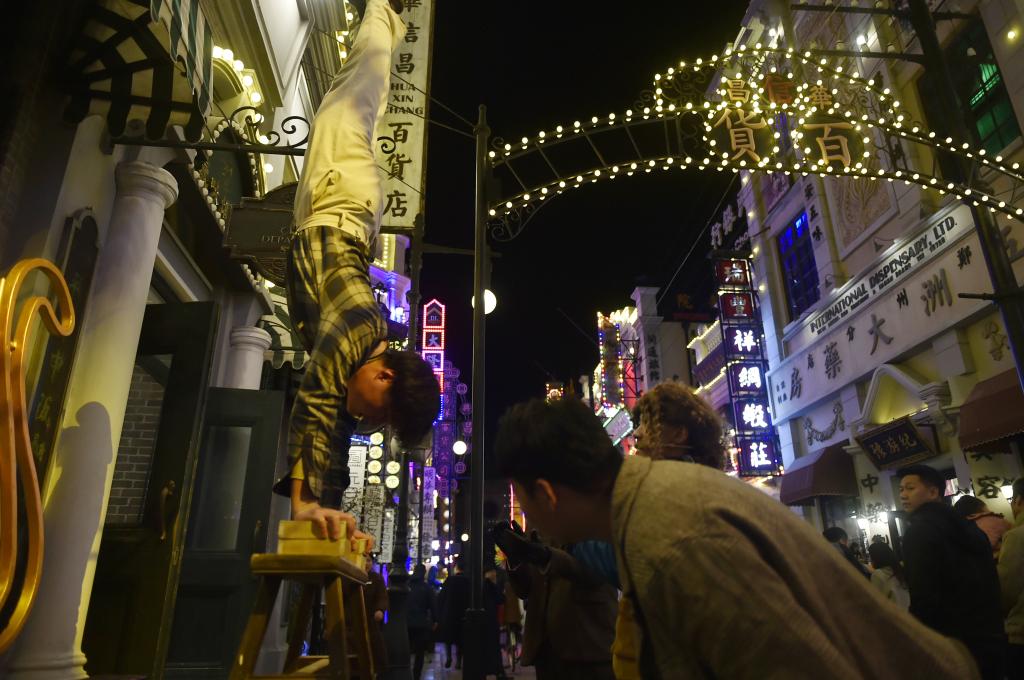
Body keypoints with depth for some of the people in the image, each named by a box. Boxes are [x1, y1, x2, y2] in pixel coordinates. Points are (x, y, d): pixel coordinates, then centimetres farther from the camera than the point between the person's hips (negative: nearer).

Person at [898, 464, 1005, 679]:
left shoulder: (919, 531, -15)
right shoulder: (968, 526, 12)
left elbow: (923, 600, -21)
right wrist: (991, 627, 25)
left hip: (955, 647, -8)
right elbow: (991, 586, 17)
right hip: (990, 638, 8)